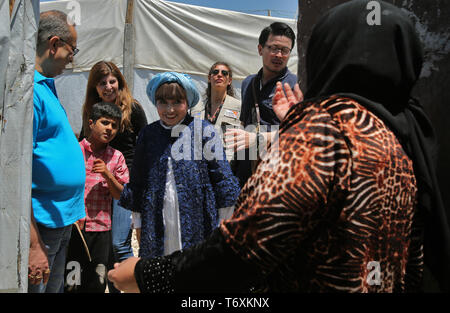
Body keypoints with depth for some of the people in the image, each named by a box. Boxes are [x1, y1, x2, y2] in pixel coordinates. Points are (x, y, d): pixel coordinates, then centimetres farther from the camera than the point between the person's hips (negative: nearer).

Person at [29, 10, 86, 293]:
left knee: (55, 287, 22)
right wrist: (33, 245, -24)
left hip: (62, 219, 10)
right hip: (41, 226, -10)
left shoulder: (47, 84, 12)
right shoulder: (29, 89, -19)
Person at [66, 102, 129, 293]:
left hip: (101, 229, 2)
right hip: (71, 227, -2)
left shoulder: (116, 157, 7)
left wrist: (107, 174, -10)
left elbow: (122, 196, 6)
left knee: (96, 284, 9)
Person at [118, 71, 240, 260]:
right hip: (157, 227, 3)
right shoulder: (147, 134, 8)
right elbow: (136, 182, 15)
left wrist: (226, 223, 2)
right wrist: (138, 223, 15)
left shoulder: (204, 130, 0)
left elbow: (221, 176, 2)